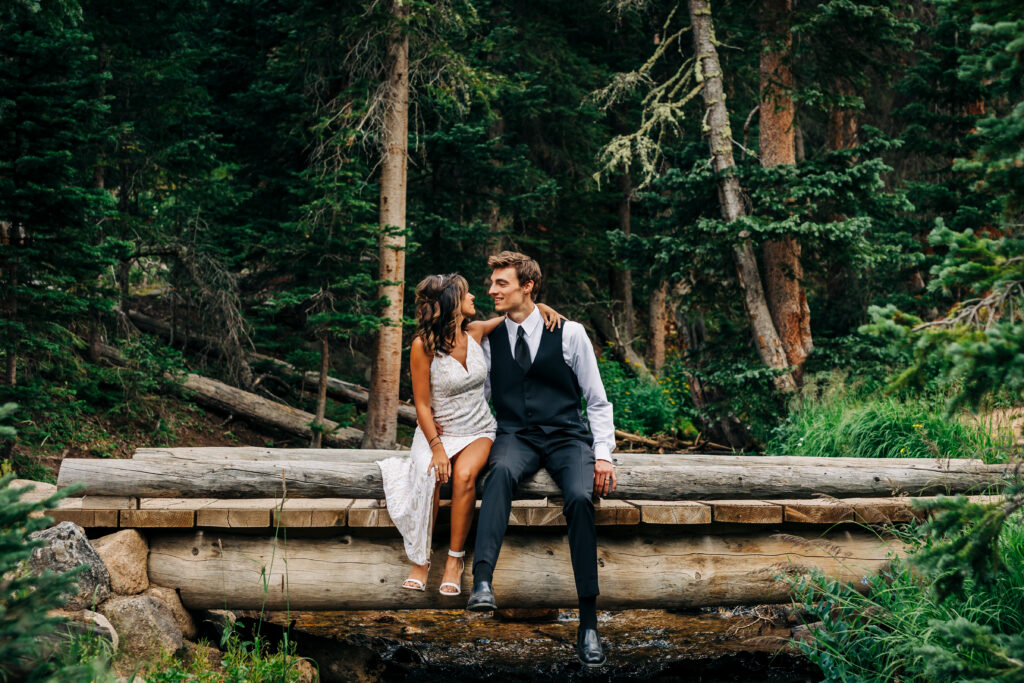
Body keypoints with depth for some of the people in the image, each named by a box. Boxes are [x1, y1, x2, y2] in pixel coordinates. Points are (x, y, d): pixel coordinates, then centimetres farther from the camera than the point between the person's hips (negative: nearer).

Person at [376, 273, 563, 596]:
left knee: (464, 474, -30)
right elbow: (422, 405, -10)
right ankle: (420, 560, -19)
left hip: (478, 430, 2)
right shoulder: (423, 345, -11)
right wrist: (437, 448, -20)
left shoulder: (475, 332, 0)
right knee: (428, 476, -33)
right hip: (438, 431, -2)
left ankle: (456, 559, -18)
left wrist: (540, 307, 0)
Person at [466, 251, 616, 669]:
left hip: (567, 436, -1)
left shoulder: (570, 333, 4)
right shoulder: (489, 339, 10)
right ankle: (482, 582, -52)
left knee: (580, 497, -32)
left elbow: (598, 402, 7)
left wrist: (603, 454, -4)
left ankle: (588, 624, -29)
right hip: (515, 436, 1)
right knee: (501, 471, -36)